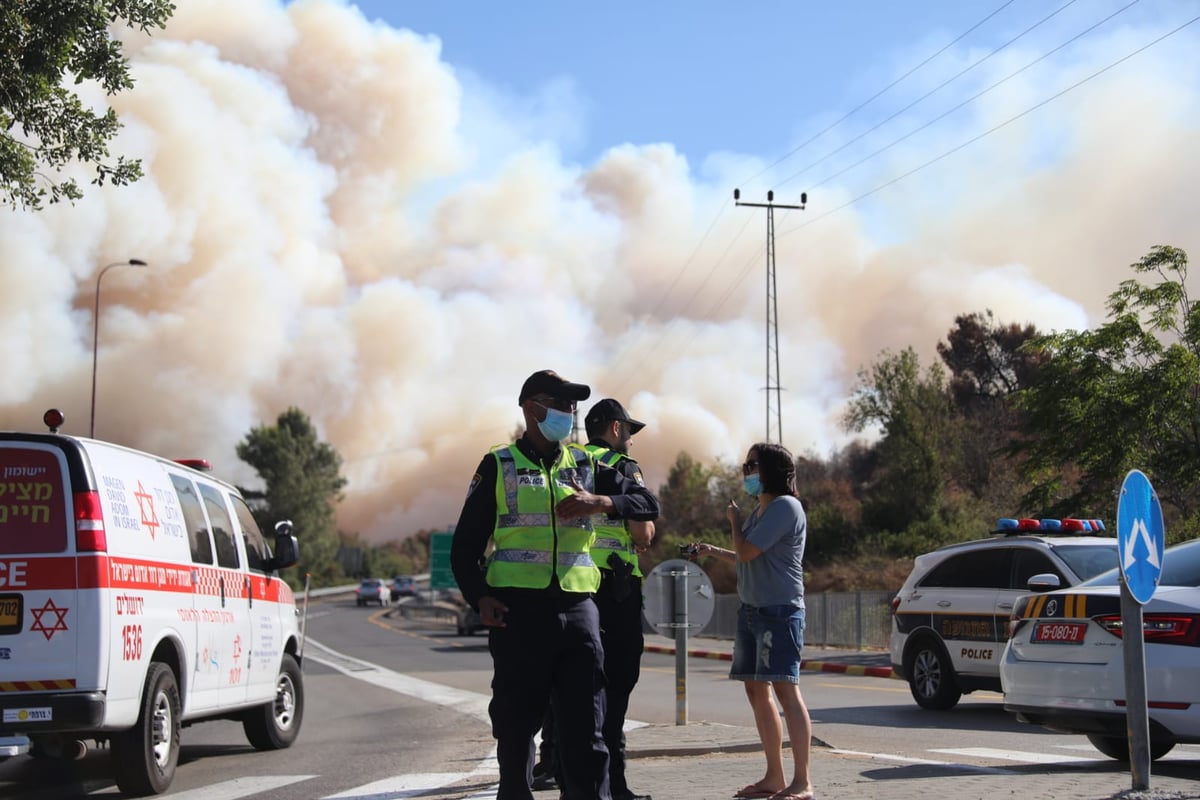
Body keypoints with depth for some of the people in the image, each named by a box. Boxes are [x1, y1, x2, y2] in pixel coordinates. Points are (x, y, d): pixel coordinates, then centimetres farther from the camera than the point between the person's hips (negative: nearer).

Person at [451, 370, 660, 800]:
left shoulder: (585, 465, 15)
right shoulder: (498, 466, 6)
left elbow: (648, 503, 11)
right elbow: (465, 545, 4)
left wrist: (601, 502, -8)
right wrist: (480, 598, -13)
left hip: (577, 608, 2)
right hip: (518, 611, -2)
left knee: (585, 729, -2)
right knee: (516, 726, 3)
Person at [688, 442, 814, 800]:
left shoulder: (785, 507, -11)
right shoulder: (759, 510, 18)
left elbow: (746, 552, -16)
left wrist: (734, 520, 1)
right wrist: (711, 550, 26)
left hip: (779, 612, -10)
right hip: (751, 610, 10)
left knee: (785, 690, -14)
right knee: (757, 691, 10)